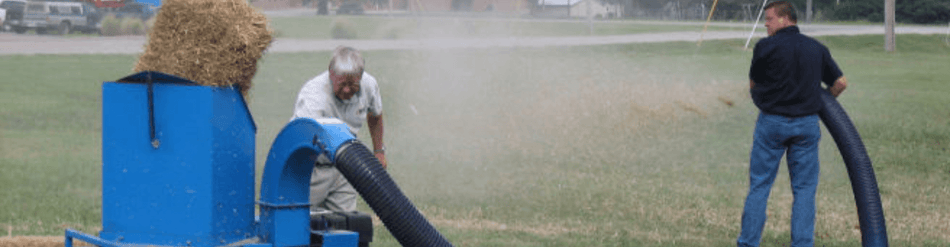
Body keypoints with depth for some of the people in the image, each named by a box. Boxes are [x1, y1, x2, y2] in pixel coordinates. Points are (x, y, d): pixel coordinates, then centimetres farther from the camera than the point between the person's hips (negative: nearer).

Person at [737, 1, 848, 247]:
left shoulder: (765, 47, -8)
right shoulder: (818, 49, 4)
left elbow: (753, 85, 4)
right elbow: (841, 83, 10)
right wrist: (821, 101, 26)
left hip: (772, 122, -2)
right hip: (807, 124, 3)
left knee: (759, 186, 6)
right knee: (804, 189, 8)